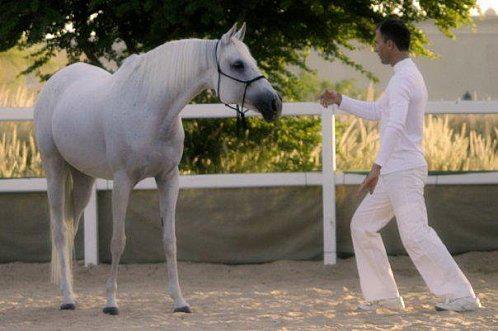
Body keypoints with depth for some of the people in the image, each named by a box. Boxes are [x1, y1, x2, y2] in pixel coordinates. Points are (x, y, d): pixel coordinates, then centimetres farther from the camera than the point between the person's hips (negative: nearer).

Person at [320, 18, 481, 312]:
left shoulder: (403, 79, -15)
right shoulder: (411, 76, 18)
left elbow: (395, 124, -30)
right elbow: (378, 112, 32)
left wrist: (378, 166, -35)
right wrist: (341, 101, 32)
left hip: (404, 170, -11)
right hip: (395, 173, 11)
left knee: (416, 235, -16)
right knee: (362, 226, 14)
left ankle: (462, 296, -17)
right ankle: (385, 295, 14)